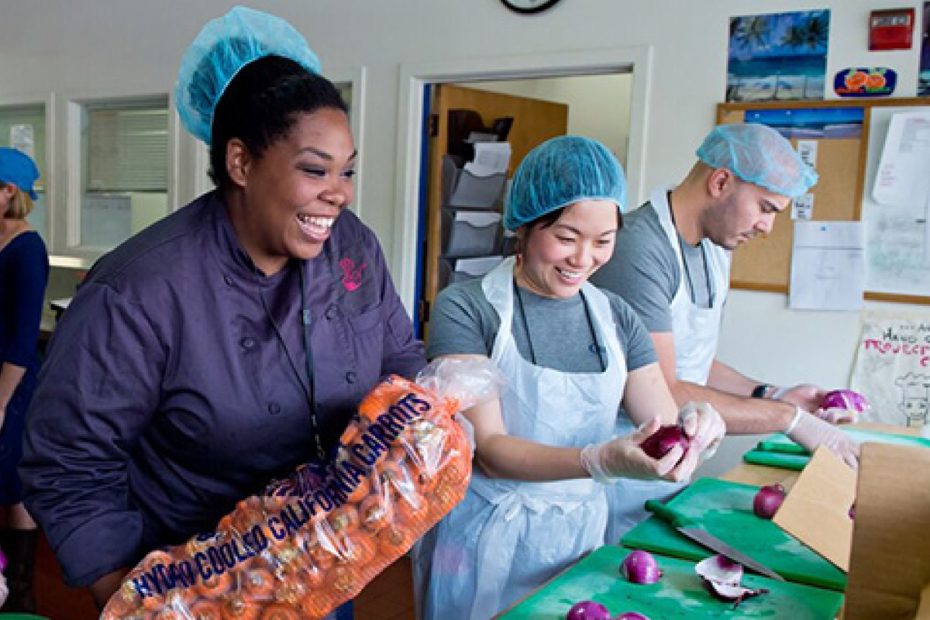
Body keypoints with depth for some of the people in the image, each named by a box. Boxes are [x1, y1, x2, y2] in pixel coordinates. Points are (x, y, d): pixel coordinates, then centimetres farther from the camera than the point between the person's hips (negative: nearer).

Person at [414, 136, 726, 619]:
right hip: (482, 547, -4)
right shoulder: (464, 309, -14)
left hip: (579, 543, 5)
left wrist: (693, 426, -24)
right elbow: (487, 448, -20)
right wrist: (600, 462, -34)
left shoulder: (617, 318, 1)